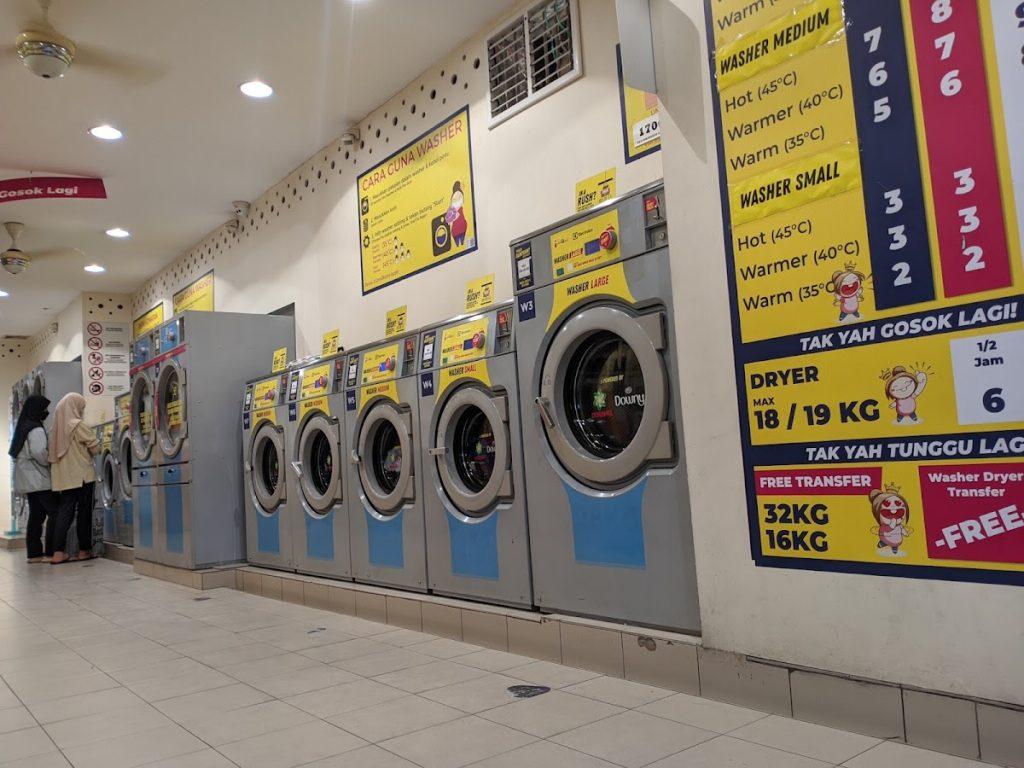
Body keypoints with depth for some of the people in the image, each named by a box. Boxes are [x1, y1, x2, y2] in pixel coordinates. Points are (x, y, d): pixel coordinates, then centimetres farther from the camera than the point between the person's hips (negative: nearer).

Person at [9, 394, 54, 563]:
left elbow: (15, 452, 18)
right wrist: (51, 461, -6)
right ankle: (50, 553, -9)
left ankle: (34, 553, 10)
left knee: (36, 515, 10)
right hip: (39, 479, -9)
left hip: (28, 480, 9)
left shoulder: (22, 428, 15)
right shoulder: (36, 430, -14)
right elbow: (39, 453, -24)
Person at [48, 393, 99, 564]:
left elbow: (53, 452, 13)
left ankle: (58, 553, 0)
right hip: (81, 475, -6)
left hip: (63, 477, 6)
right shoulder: (79, 425, -11)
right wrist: (87, 453, 12)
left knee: (64, 512, 6)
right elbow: (95, 448, -9)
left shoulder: (57, 428, 8)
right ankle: (84, 550, 10)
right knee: (83, 512, 4)